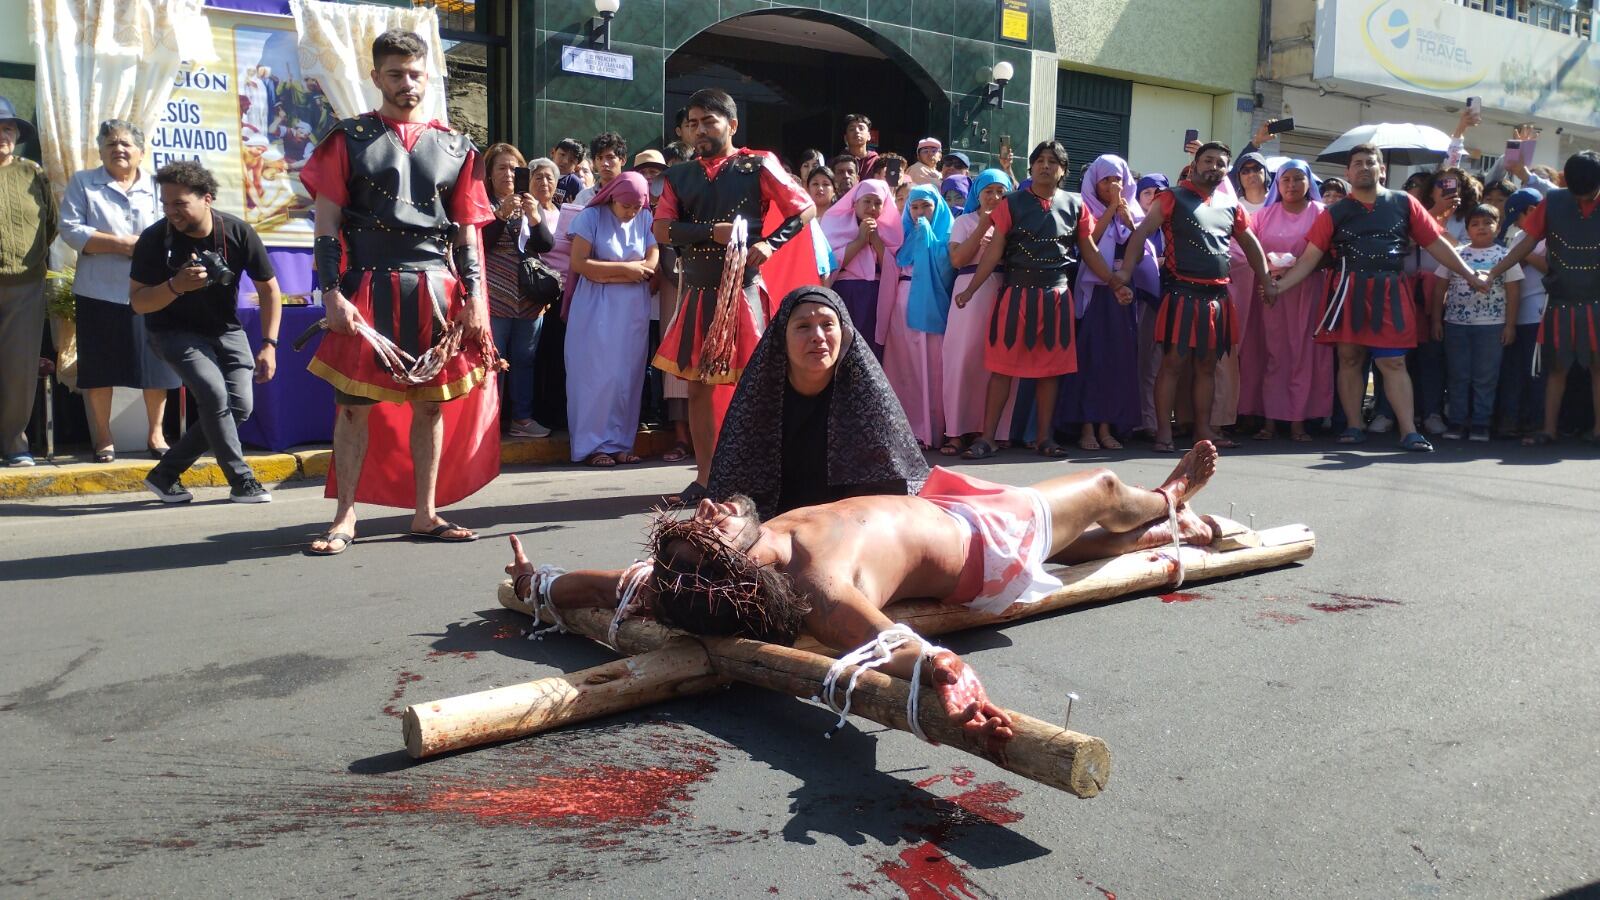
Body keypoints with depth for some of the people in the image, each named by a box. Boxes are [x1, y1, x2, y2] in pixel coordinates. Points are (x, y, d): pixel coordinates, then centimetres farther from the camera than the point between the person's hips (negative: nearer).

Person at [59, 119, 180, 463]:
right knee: (98, 368, 4)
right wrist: (121, 244, -14)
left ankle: (155, 434, 16)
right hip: (98, 292, 0)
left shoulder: (157, 188, 10)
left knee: (155, 366, 1)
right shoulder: (82, 183, 7)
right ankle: (103, 438, 15)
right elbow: (70, 229, -5)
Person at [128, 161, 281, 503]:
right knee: (214, 393, -25)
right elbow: (138, 302, -14)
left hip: (226, 330, 3)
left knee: (240, 405, -8)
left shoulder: (237, 232, -15)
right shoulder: (154, 239, -18)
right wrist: (176, 286, -34)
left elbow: (269, 289, -4)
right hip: (175, 331, -3)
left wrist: (269, 345, -10)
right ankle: (241, 481, -11)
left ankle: (165, 474, 4)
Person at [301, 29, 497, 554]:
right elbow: (327, 222, 1)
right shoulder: (349, 139, 5)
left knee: (431, 402, 6)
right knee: (355, 404, -1)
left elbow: (468, 230, 11)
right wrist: (332, 293, -9)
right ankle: (345, 519, 8)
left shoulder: (454, 147, 11)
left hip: (434, 291, 2)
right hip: (368, 289, -2)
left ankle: (425, 513, 16)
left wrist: (473, 298, 2)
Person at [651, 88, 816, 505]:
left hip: (743, 290, -4)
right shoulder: (680, 176, 12)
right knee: (696, 385, 6)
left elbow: (805, 209, 2)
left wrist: (770, 243, -11)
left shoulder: (757, 166, 1)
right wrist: (711, 231, -12)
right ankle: (704, 476, 15)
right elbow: (662, 229, 1)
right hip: (697, 293, 4)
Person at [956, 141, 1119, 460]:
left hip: (1057, 296, 2)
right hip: (1017, 293, -2)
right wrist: (971, 289, -11)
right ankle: (987, 438, 2)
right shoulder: (1012, 203, 1)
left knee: (1051, 367, 7)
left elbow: (1090, 252, 11)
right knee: (1003, 365, -1)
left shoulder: (1075, 206, 7)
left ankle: (1045, 437, 16)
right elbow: (994, 251, -3)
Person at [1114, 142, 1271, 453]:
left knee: (1207, 364, 10)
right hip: (1182, 291, -6)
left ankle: (1203, 428, 18)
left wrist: (1264, 281, 19)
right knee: (1173, 361, -7)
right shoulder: (1173, 198, -2)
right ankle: (1164, 431, -3)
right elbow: (1141, 234, -12)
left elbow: (1250, 243, 25)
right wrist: (1126, 272, -24)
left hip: (1217, 296, 6)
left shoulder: (1230, 205, 14)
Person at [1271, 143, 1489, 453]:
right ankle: (1354, 427, 13)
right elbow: (1310, 257, 1)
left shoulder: (1404, 203, 7)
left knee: (1393, 362, -2)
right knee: (1350, 359, 5)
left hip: (1391, 293, -1)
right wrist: (1280, 285, -11)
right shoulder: (1334, 213, 6)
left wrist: (1469, 275, 8)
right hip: (1348, 292, 1)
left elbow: (1436, 243, 9)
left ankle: (1409, 432, -2)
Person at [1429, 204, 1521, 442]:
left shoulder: (1504, 256, 2)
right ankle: (1457, 422, 12)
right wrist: (1436, 320, 4)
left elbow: (1513, 292, 1)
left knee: (1485, 378, 2)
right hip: (1455, 324, 2)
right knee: (1458, 376, 6)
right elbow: (1439, 289, 9)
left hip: (1491, 325, -2)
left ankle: (1480, 423, 9)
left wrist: (1510, 324, -4)